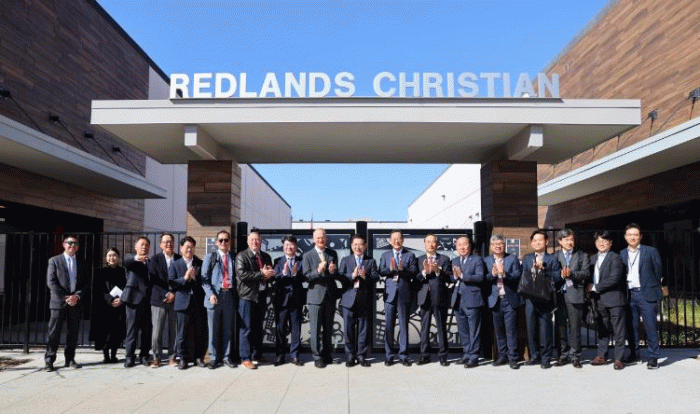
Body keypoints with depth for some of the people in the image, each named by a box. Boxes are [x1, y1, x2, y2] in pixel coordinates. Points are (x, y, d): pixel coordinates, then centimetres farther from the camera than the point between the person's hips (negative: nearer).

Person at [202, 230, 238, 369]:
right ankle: (214, 358, 13)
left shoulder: (234, 258, 12)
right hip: (215, 296, -2)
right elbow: (204, 278, 0)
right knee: (213, 329, 2)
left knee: (228, 329, 6)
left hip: (230, 296, 2)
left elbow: (236, 278, 13)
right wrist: (210, 294, -13)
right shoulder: (210, 257, 7)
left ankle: (227, 357, 15)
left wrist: (236, 297, 4)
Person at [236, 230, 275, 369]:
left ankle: (257, 355, 21)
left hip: (261, 295, 6)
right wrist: (261, 275, -16)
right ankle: (245, 358, 5)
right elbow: (242, 275, -16)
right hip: (247, 296, -6)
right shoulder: (241, 256, -3)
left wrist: (269, 274, -3)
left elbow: (271, 275, 22)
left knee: (258, 328, 12)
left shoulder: (266, 257, 16)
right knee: (246, 328, -3)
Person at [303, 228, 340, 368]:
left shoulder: (333, 254, 11)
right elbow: (306, 276, -5)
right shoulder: (307, 255, 3)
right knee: (315, 328, -3)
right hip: (315, 295, -3)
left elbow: (337, 275, 11)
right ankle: (317, 357, 7)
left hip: (330, 295, 3)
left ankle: (327, 354, 23)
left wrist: (333, 271, -11)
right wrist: (318, 271, -21)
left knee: (328, 328, 11)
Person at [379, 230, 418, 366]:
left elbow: (414, 273, -4)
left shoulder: (410, 255, 8)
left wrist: (402, 269, -20)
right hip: (390, 293, 1)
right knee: (389, 325, 3)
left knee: (404, 325, 3)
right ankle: (389, 355, 13)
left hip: (404, 294, -1)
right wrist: (391, 269, -18)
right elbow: (381, 272, 0)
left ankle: (403, 354, 12)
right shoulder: (385, 255, 13)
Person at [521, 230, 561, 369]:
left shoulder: (552, 259, 4)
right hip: (530, 298, 4)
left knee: (545, 329, -1)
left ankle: (546, 358, 9)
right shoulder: (527, 258, 17)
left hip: (545, 298, -4)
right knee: (531, 328, 7)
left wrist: (543, 268, -13)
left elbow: (557, 277, -6)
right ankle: (535, 356, 20)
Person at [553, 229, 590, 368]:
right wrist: (561, 275, -12)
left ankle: (575, 356, 9)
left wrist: (571, 274, -12)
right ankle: (563, 355, 14)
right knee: (560, 326, 4)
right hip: (559, 294, 1)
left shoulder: (582, 256, 13)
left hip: (575, 295, -1)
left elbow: (586, 273, 2)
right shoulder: (555, 256, 13)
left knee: (575, 327, -1)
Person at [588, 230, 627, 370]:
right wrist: (591, 293, 1)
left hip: (614, 299, -6)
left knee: (618, 331, 1)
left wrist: (595, 287, -13)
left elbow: (614, 279, -16)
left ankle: (618, 359, 8)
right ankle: (601, 356, 20)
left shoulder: (615, 257, -6)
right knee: (602, 330, 12)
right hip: (599, 300, 6)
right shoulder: (593, 258, 15)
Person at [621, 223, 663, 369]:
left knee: (650, 327, -4)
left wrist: (656, 293, 3)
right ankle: (634, 354, 19)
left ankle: (653, 357, 5)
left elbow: (658, 272, 5)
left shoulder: (651, 252, 3)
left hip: (646, 294, -3)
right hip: (629, 295, 3)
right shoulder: (621, 254, 11)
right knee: (631, 327, 7)